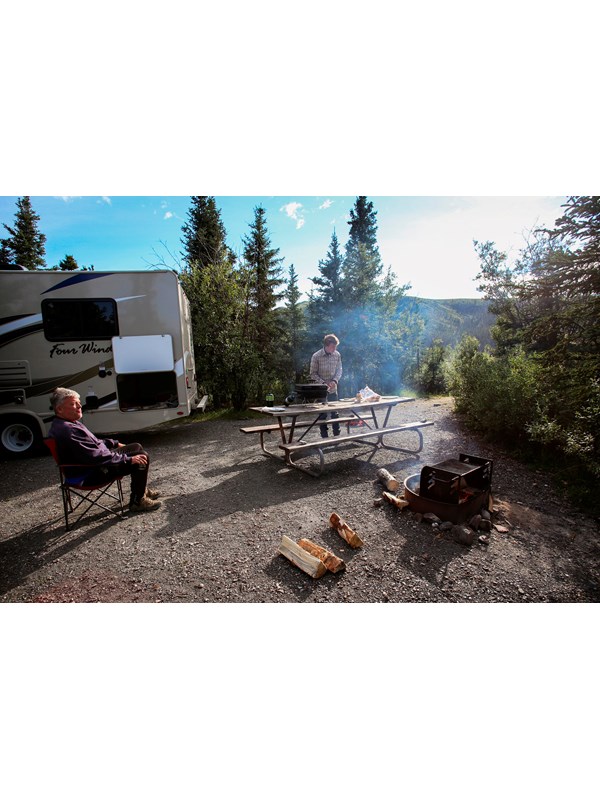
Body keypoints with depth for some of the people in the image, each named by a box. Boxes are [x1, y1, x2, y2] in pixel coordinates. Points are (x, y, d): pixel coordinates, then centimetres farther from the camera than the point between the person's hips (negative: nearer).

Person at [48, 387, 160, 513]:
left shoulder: (69, 423, 8)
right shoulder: (67, 430, -27)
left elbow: (93, 442, 24)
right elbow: (96, 457, -31)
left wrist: (115, 443, 16)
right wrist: (128, 459, -26)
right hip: (90, 475, -11)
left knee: (137, 447, 17)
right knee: (142, 457, -18)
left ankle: (141, 489, 24)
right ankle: (137, 501, -4)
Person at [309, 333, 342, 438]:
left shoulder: (337, 355, -2)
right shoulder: (316, 356, -13)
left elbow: (339, 370, 6)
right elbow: (313, 374, -8)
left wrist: (335, 380, -12)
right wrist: (323, 383, -19)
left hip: (333, 389, 3)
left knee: (335, 412, 9)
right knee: (322, 414, 5)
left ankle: (337, 434, 22)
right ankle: (324, 436, 17)